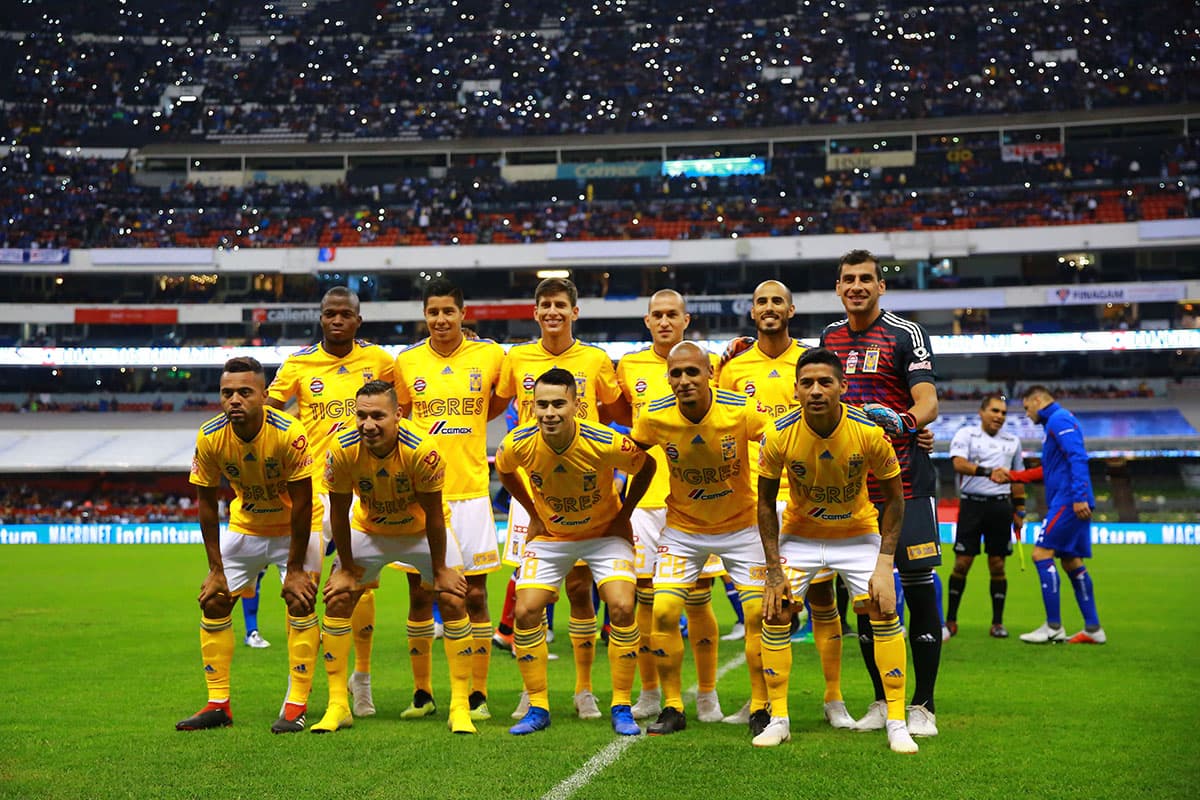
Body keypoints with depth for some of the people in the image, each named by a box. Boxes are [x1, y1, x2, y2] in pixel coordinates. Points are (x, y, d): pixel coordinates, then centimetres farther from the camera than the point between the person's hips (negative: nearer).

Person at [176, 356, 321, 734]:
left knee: (301, 602, -16)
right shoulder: (209, 437, -21)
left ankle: (296, 706, -9)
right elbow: (206, 504, -10)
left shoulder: (289, 433, -31)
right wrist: (216, 570, -10)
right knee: (214, 601, 0)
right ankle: (218, 704, 8)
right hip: (244, 526, 4)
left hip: (294, 528, -4)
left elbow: (301, 504, -23)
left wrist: (295, 569, -22)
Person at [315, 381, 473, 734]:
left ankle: (460, 708, -4)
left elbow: (433, 515, -22)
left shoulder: (422, 450, -35)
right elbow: (339, 512, -14)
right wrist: (346, 568, -7)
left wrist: (440, 569, -15)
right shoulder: (342, 450, -28)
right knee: (337, 599, -7)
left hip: (422, 530, -2)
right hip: (368, 529, 2)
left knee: (453, 599, -13)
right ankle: (337, 707, 4)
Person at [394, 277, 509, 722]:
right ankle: (422, 693, 17)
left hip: (470, 491, -1)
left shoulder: (490, 355, 0)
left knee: (474, 594, 0)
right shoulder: (406, 362, 4)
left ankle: (478, 696, 9)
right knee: (419, 595, 6)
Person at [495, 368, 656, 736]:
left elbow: (646, 466, -8)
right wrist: (533, 513, 2)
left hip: (605, 533, -2)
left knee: (622, 607, -18)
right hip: (549, 536, 2)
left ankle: (621, 708, -2)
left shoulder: (605, 443, -30)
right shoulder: (519, 444, -23)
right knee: (525, 610, -10)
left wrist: (623, 516, -7)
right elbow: (503, 471, 4)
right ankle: (538, 708, 5)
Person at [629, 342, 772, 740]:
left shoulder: (741, 411, -23)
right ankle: (672, 708, 5)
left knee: (760, 612, -8)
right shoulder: (655, 417, -17)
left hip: (740, 525, -1)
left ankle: (761, 708, 9)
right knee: (663, 611, -10)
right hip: (683, 528, 1)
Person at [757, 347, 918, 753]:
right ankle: (778, 719, 4)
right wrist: (774, 570, -13)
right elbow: (766, 502, -9)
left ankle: (896, 723, -2)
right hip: (800, 532, 1)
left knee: (884, 613, -13)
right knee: (775, 612, -9)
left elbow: (893, 496, -11)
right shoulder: (779, 435, -23)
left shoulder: (869, 431, -25)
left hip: (859, 531, -1)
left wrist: (885, 563, -17)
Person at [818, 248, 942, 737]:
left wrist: (903, 420, -32)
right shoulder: (829, 338, 13)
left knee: (919, 590, -5)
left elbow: (928, 403, -14)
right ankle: (882, 701, 18)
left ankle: (922, 706, 4)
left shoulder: (905, 334, -4)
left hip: (905, 482, -5)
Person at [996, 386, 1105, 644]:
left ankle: (1054, 627, -8)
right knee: (1071, 562, 10)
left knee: (1041, 553, -9)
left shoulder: (1059, 419, -8)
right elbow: (1049, 470, 29)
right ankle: (1093, 629, 12)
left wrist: (1079, 496, -27)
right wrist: (1013, 476, 26)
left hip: (1068, 502, -10)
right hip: (1073, 503, 10)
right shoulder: (1055, 422, 23)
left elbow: (1078, 457, -20)